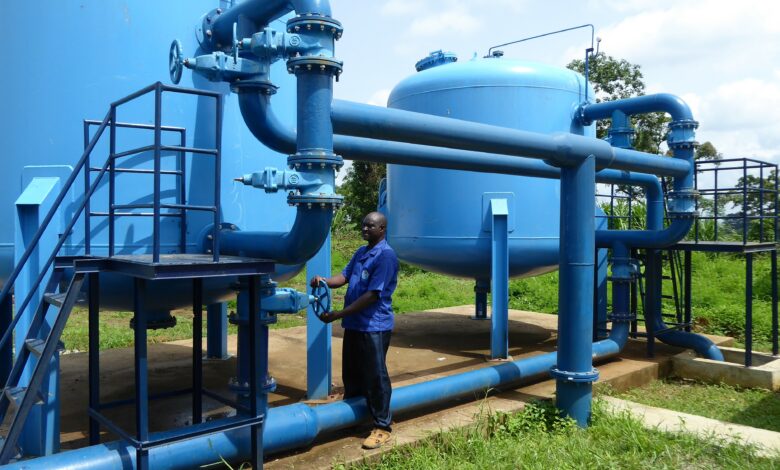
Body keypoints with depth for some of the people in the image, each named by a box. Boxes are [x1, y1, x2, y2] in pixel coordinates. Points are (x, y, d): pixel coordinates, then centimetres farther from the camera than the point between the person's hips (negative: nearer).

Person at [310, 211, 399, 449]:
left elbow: (373, 295, -21)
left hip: (374, 326, -9)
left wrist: (340, 314, -22)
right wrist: (325, 281, -10)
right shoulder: (361, 252, 13)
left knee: (375, 377, 0)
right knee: (351, 374, 18)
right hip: (354, 324, 9)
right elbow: (345, 276, 13)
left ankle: (382, 428, 11)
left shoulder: (385, 255, -16)